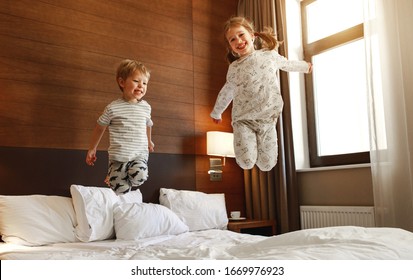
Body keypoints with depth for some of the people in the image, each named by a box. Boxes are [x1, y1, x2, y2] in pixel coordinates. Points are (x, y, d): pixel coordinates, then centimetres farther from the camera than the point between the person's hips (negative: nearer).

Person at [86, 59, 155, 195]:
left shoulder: (146, 107, 4)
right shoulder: (113, 108, -5)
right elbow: (100, 128, 8)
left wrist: (149, 141, 39)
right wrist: (92, 149, 16)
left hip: (140, 154, 3)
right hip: (118, 157, -3)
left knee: (139, 176, -25)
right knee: (121, 192, -9)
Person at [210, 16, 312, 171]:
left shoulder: (270, 55, 3)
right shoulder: (234, 68, 2)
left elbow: (287, 64, 24)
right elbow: (226, 92, 18)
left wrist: (305, 66, 41)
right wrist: (216, 112, 29)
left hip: (268, 118, 1)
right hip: (243, 119, -1)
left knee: (266, 165, 0)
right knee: (246, 163, -17)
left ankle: (258, 139, 31)